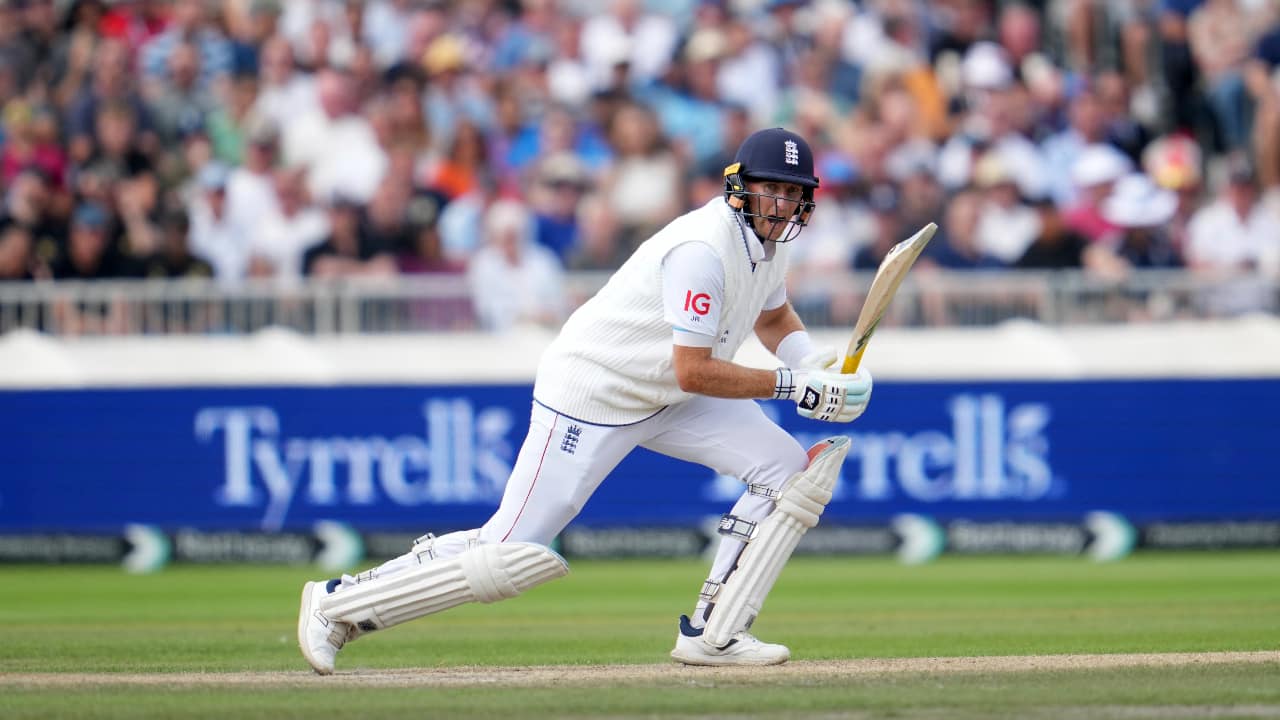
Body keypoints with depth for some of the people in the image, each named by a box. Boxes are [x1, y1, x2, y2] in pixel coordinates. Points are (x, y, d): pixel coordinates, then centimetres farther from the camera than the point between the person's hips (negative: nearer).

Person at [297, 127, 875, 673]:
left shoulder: (769, 238, 1)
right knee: (511, 553, -11)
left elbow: (774, 318, 21)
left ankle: (710, 635, -2)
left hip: (668, 401, 9)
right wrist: (792, 386, -25)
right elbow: (693, 371, -29)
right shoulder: (703, 248, -28)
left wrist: (818, 365, 1)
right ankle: (337, 603, 3)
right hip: (590, 397, -9)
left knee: (787, 469, -5)